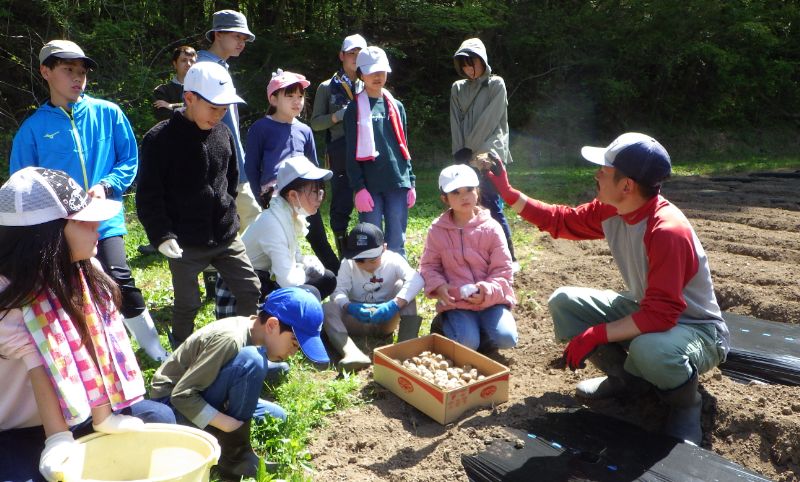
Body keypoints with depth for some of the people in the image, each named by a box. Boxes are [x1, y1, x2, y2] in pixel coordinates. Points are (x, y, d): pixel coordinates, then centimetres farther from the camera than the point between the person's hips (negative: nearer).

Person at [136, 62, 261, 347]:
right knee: (188, 303, 9)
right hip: (185, 244, -5)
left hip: (226, 237, 5)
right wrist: (162, 236, -19)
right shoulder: (160, 139, -12)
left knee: (251, 292, 7)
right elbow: (148, 195, -11)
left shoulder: (223, 133, 3)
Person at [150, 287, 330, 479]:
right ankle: (235, 456, -17)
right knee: (251, 361, -29)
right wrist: (233, 426, -29)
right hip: (172, 403, -8)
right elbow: (181, 395, -28)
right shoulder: (230, 339, -29)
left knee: (275, 417, 1)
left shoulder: (254, 333, -3)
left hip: (201, 395, 8)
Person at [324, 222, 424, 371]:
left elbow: (416, 279, -28)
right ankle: (352, 353, -51)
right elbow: (338, 291, -16)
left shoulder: (393, 260, -10)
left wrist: (395, 305, -43)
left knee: (402, 286, -23)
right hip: (356, 318, 1)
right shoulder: (348, 264, -4)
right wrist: (349, 307, -39)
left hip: (385, 320, -1)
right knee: (326, 309, -26)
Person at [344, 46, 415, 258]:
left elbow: (404, 147, 16)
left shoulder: (396, 106, 14)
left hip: (397, 184, 3)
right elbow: (352, 153, -3)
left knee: (397, 243, 6)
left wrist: (411, 182, 10)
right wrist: (358, 187, -11)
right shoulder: (355, 109, 2)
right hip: (370, 186, -3)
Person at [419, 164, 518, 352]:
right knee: (466, 344, -22)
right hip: (456, 302, 0)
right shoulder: (437, 230, -1)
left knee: (506, 338, -21)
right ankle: (445, 324, 11)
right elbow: (428, 266, 5)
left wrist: (487, 291, -21)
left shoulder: (491, 228, -3)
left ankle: (480, 327, 11)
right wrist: (438, 286, -16)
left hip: (491, 299, 1)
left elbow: (502, 270, -4)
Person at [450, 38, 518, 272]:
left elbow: (488, 120, -8)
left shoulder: (496, 85, 0)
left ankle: (509, 257, -4)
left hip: (490, 153, -5)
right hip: (467, 156, 5)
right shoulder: (457, 88, 14)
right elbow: (456, 123, 9)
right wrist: (459, 151, -2)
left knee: (492, 205, -10)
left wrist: (469, 148, -9)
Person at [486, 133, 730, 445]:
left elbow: (660, 316, -36)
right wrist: (509, 194, 1)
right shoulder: (612, 210, -9)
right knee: (564, 302, -1)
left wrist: (594, 335, -34)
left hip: (696, 329, -7)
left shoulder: (667, 231, -34)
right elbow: (561, 221, 6)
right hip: (645, 310, 8)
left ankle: (685, 406, -5)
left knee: (650, 349, -42)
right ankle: (626, 377, 13)